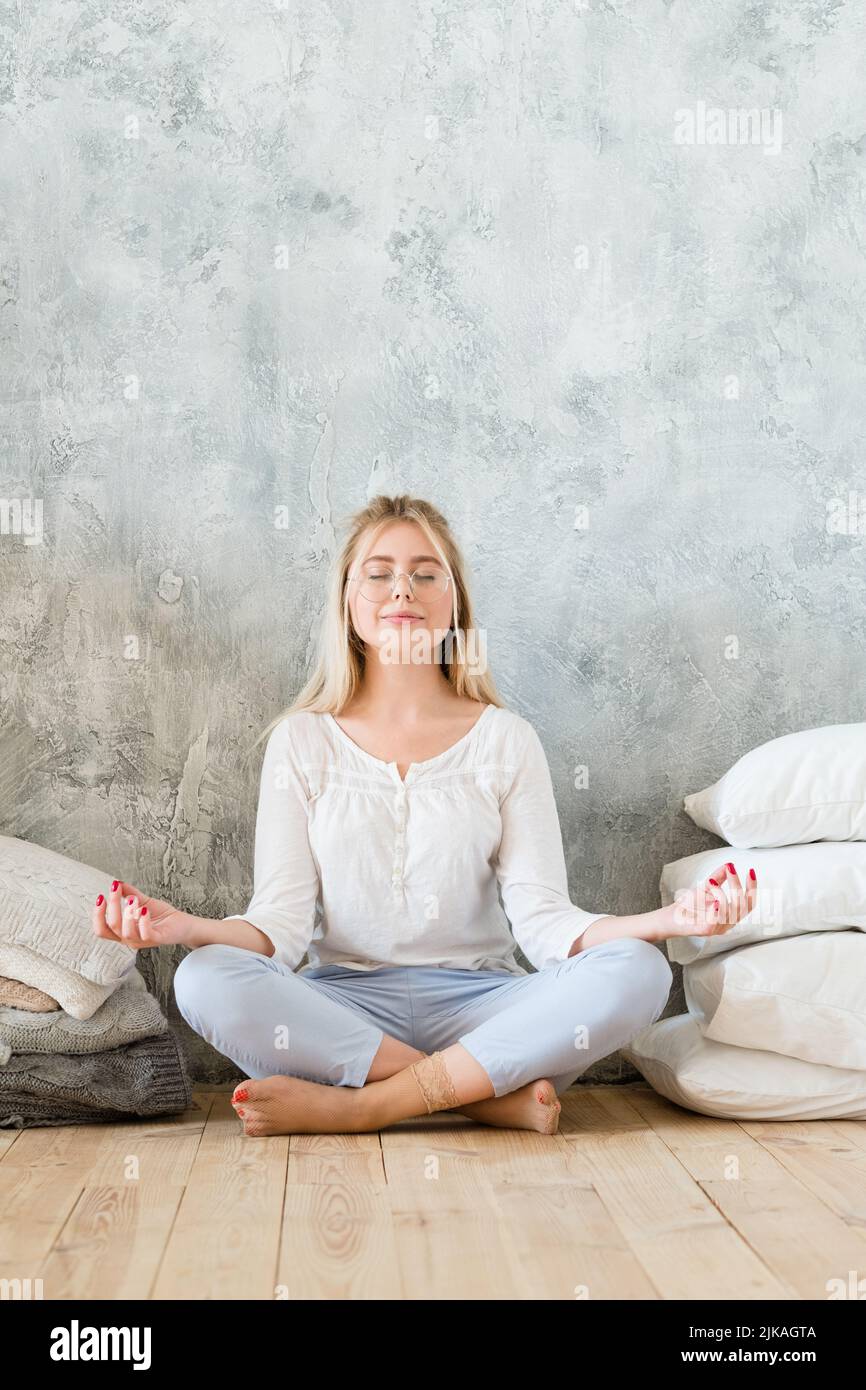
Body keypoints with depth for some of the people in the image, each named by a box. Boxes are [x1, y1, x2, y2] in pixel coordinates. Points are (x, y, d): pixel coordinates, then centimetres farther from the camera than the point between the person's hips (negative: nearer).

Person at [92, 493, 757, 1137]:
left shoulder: (506, 739, 6)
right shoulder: (303, 740, 6)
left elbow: (543, 921, -2)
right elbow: (282, 924, -2)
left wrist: (665, 920, -21)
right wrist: (187, 927, -23)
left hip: (478, 1003, 0)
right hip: (345, 1003, 0)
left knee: (638, 971, -26)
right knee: (205, 980, -29)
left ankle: (353, 1104, -24)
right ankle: (495, 1096, -23)